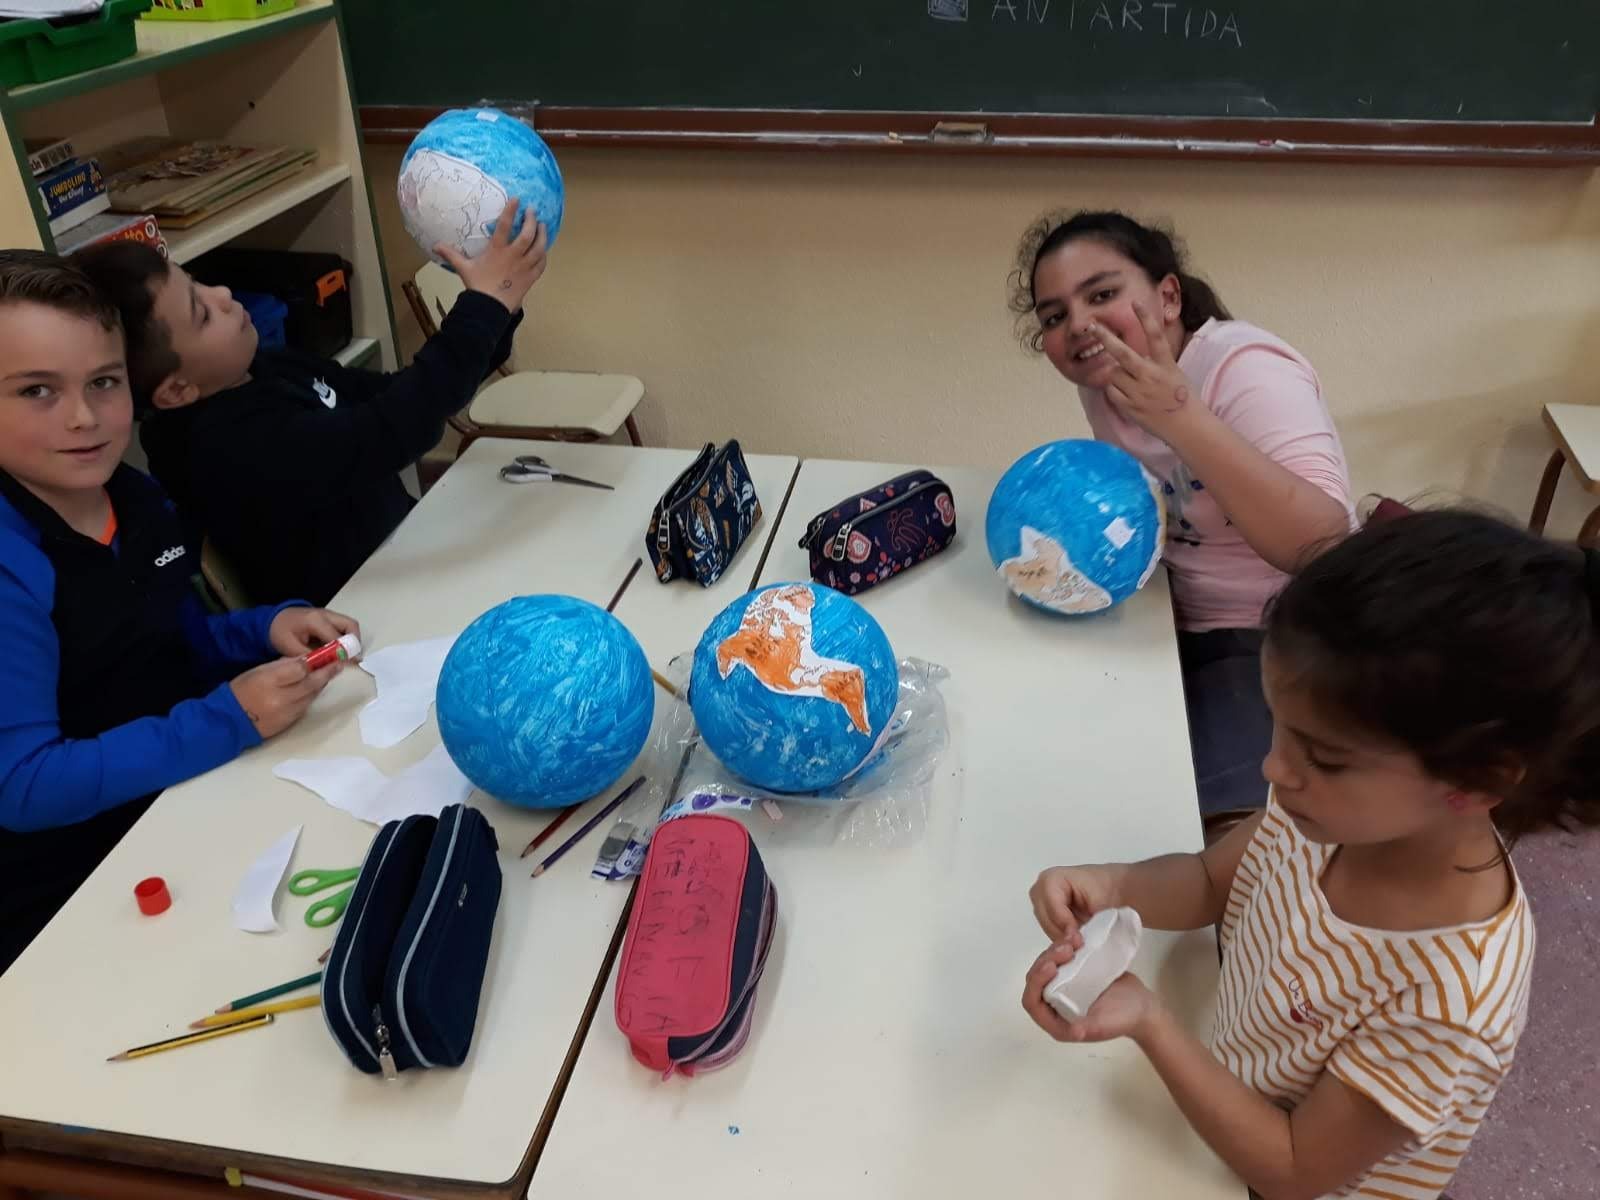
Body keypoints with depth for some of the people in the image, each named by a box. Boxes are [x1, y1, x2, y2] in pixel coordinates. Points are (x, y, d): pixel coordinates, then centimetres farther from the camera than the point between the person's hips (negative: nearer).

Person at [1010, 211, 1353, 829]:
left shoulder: (1247, 371, -20)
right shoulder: (1104, 378, 0)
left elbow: (1323, 547, -33)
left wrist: (1181, 418, -37)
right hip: (1177, 626, 7)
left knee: (1220, 826, -25)